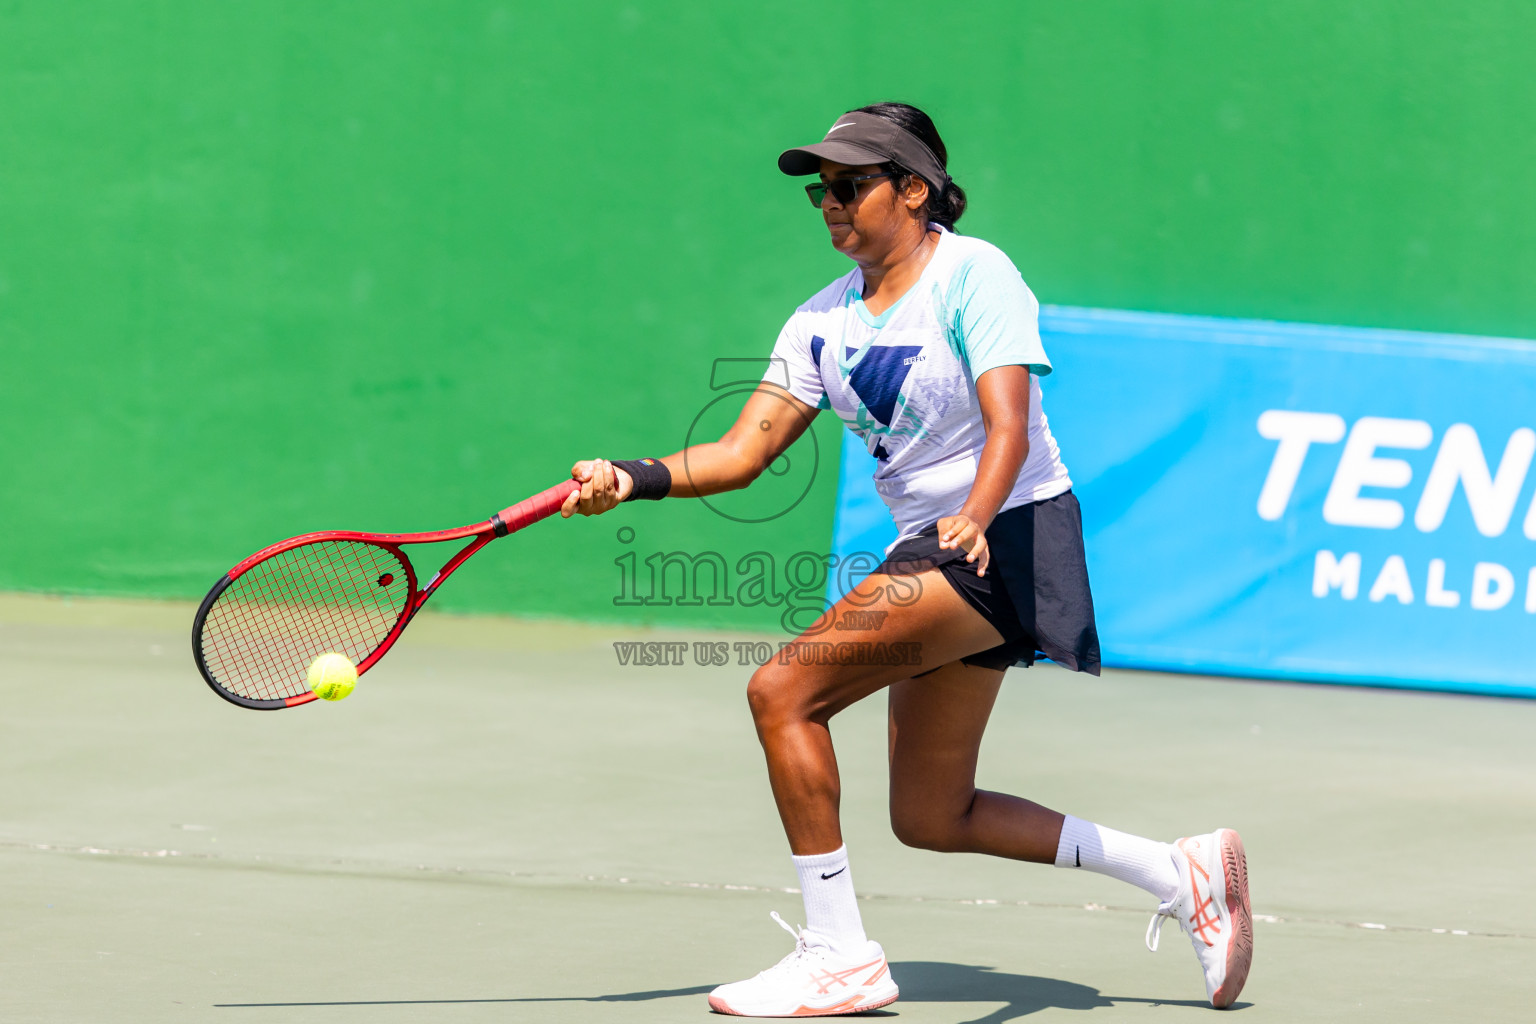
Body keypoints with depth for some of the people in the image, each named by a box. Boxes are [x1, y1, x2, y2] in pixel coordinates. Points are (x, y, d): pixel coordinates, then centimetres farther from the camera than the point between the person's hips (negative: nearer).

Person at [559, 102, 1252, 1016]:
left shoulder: (973, 274, -12)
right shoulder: (824, 321, 8)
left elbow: (1009, 429, -24)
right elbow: (745, 451, 1)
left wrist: (974, 519, -43)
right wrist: (637, 479, -15)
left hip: (1007, 537, -9)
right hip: (932, 546, 9)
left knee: (783, 690, -20)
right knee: (930, 819, 12)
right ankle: (1181, 874, 22)